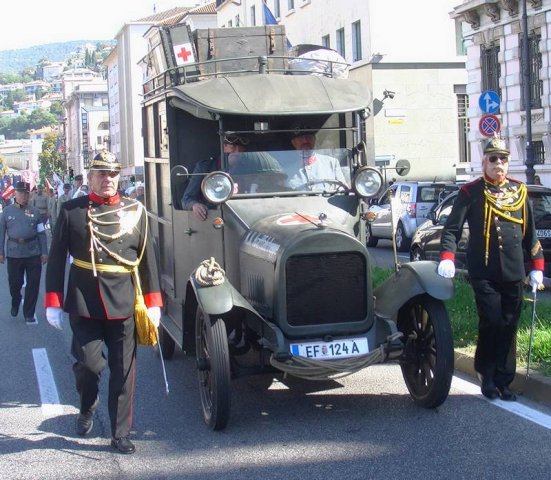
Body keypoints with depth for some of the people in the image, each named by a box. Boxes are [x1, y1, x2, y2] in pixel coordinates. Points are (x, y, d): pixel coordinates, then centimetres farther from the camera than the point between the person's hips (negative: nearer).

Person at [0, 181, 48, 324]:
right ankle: (15, 304, 40)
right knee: (15, 283, 9)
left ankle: (29, 314, 15)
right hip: (14, 253, 0)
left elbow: (41, 233, 4)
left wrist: (44, 252, 1)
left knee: (33, 284, 2)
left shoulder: (35, 211, 3)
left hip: (33, 253, 0)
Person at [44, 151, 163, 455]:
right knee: (87, 362, -3)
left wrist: (153, 302, 2)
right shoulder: (71, 211, 1)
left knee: (123, 371, 6)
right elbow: (57, 258, 2)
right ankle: (87, 407, 31)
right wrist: (53, 302, -3)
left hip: (123, 304, 2)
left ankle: (120, 435, 19)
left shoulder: (135, 211, 5)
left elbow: (147, 258, 6)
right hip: (83, 302, -1)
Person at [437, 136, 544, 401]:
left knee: (508, 329, 5)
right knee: (492, 323, -9)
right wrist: (447, 258, -20)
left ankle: (504, 380, 15)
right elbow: (452, 228, -5)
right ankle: (487, 376, 10)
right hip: (484, 274, -3)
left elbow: (530, 232, 15)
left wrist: (537, 267, 12)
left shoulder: (519, 191, 11)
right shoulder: (470, 192, 0)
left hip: (513, 275, 4)